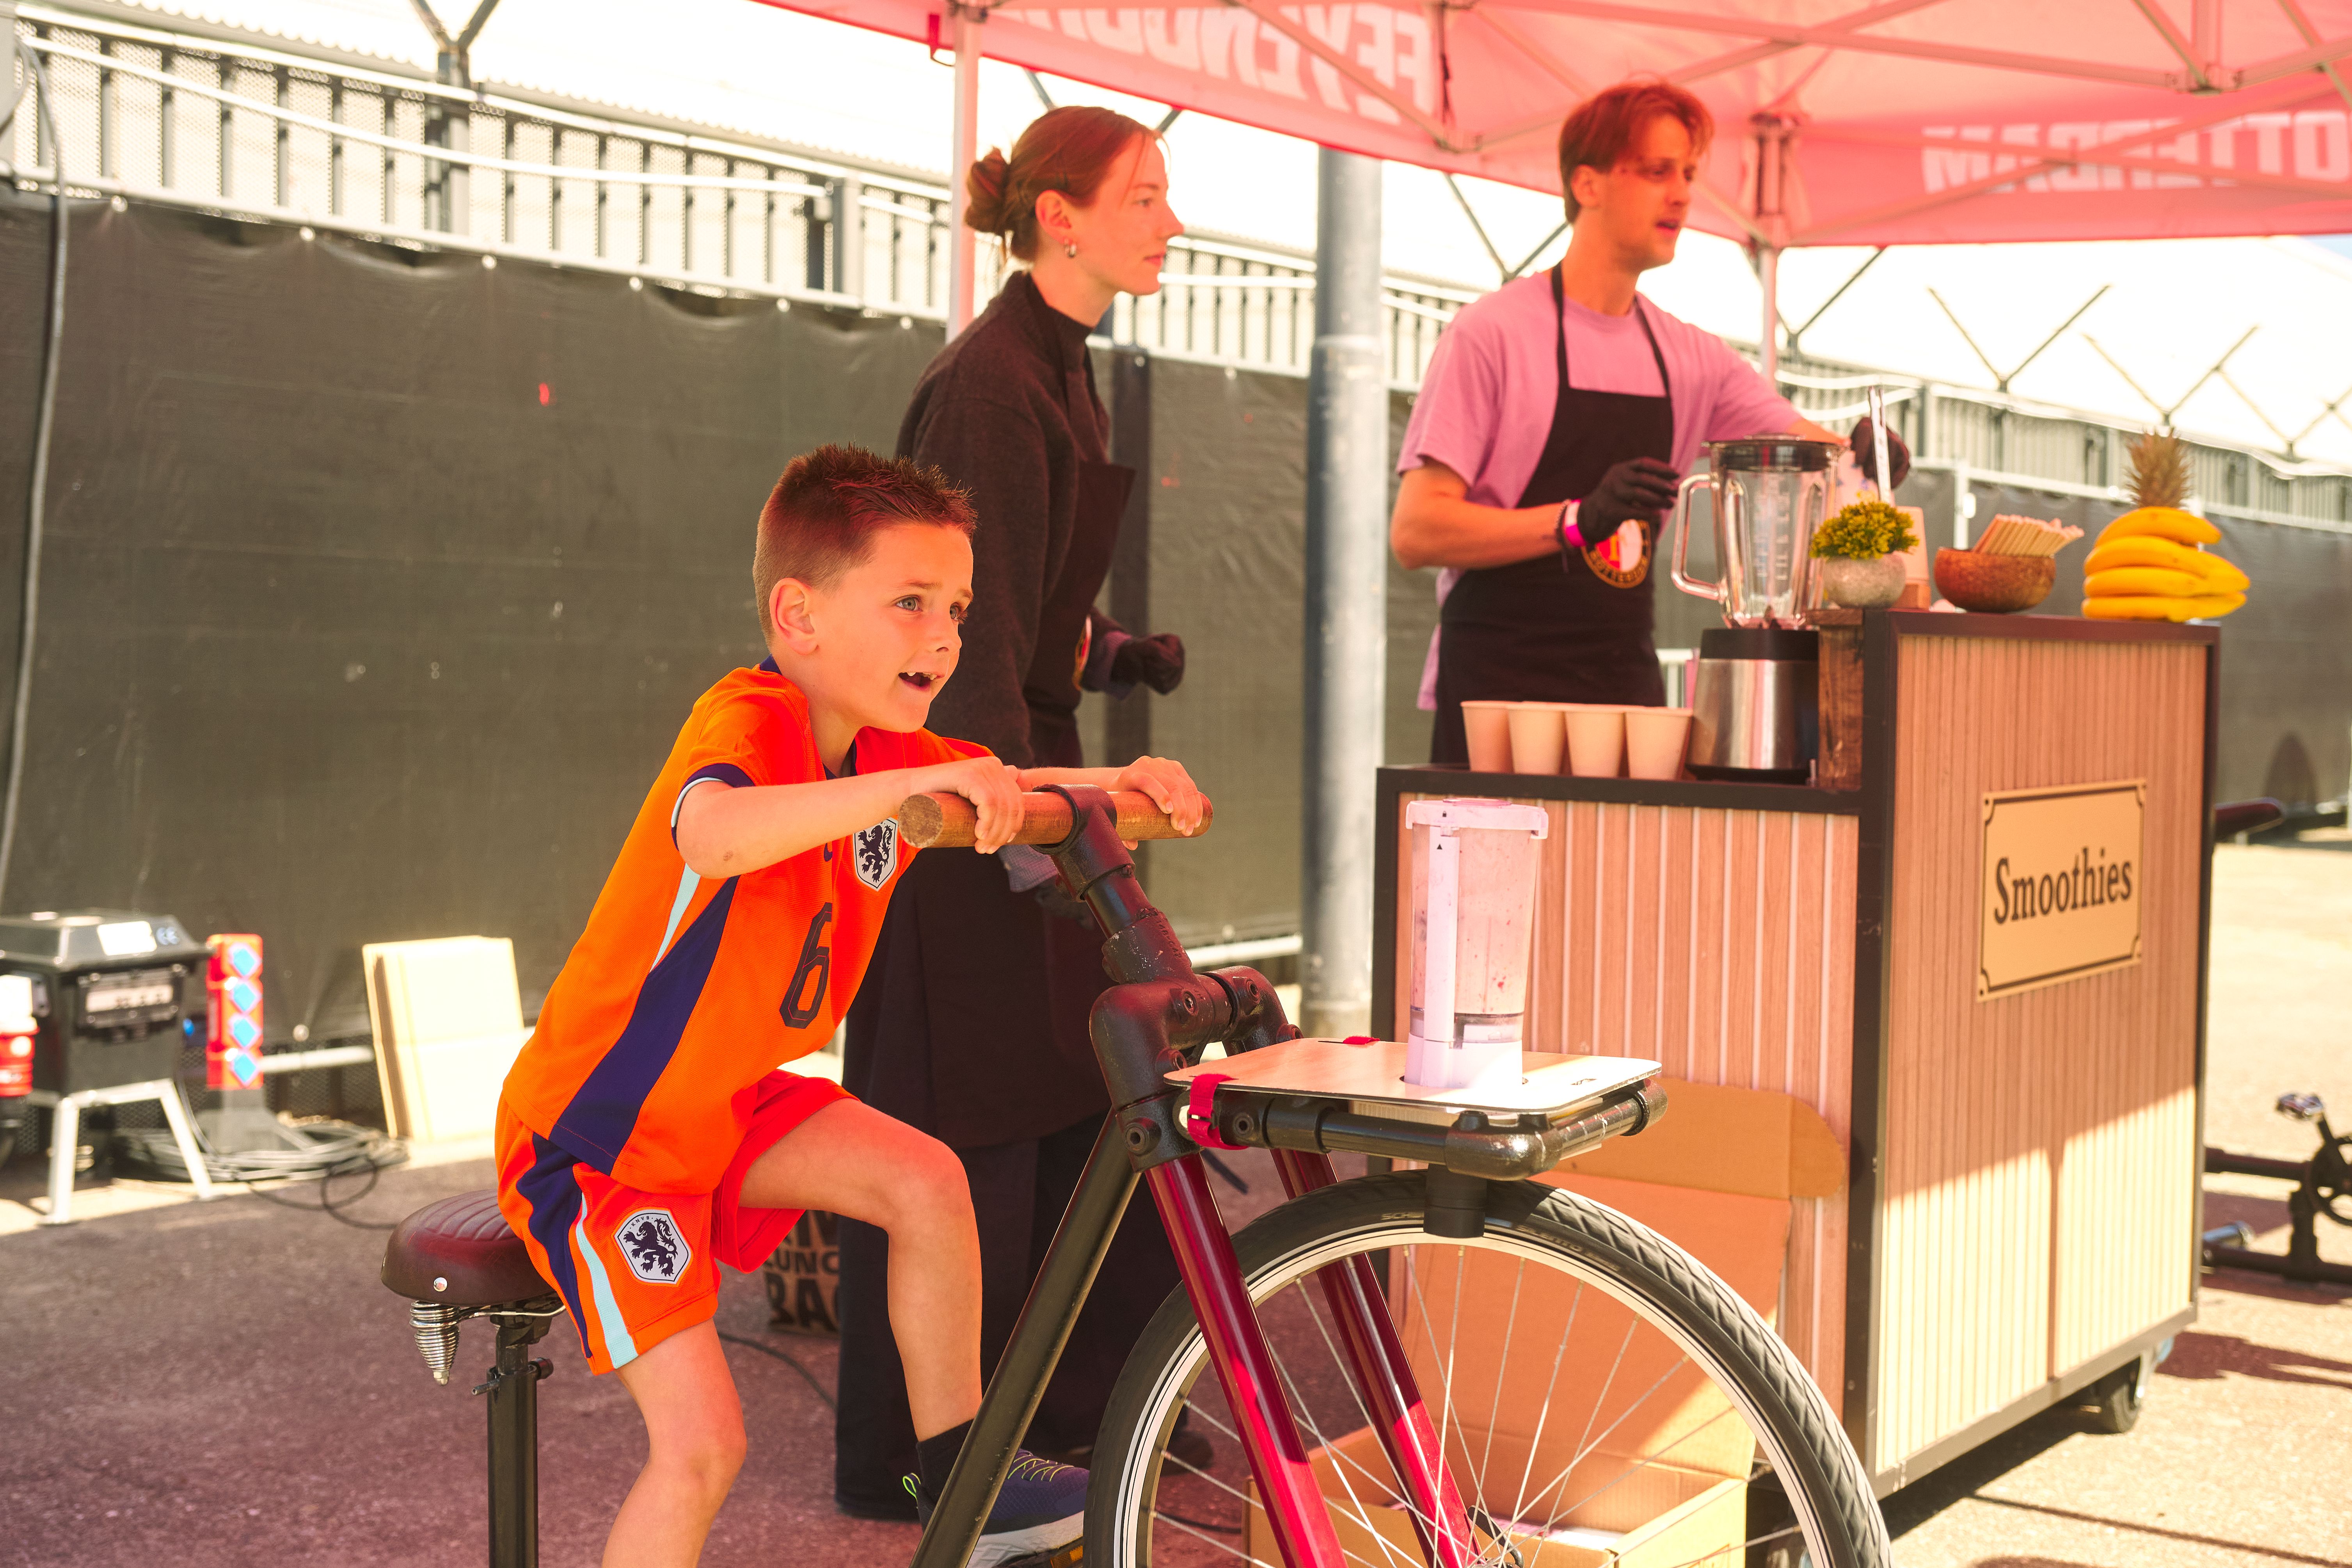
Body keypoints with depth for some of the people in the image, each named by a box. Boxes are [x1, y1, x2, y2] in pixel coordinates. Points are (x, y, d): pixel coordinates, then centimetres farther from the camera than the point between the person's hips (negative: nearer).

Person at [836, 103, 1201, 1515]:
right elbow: (974, 633, -24)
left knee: (1094, 1092, 13)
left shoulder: (1061, 370, 14)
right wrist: (1030, 840, -29)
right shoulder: (991, 383, -17)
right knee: (959, 1119, -3)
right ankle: (907, 1460, 10)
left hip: (1023, 759, 10)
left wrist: (1115, 652, 5)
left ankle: (1088, 1398, 26)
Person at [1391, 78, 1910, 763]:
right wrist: (1578, 520, -24)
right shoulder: (1492, 333, -5)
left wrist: (1865, 452, -10)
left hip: (1628, 690, 5)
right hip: (1499, 692, -5)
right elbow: (1414, 532, -12)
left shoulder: (1692, 358, 13)